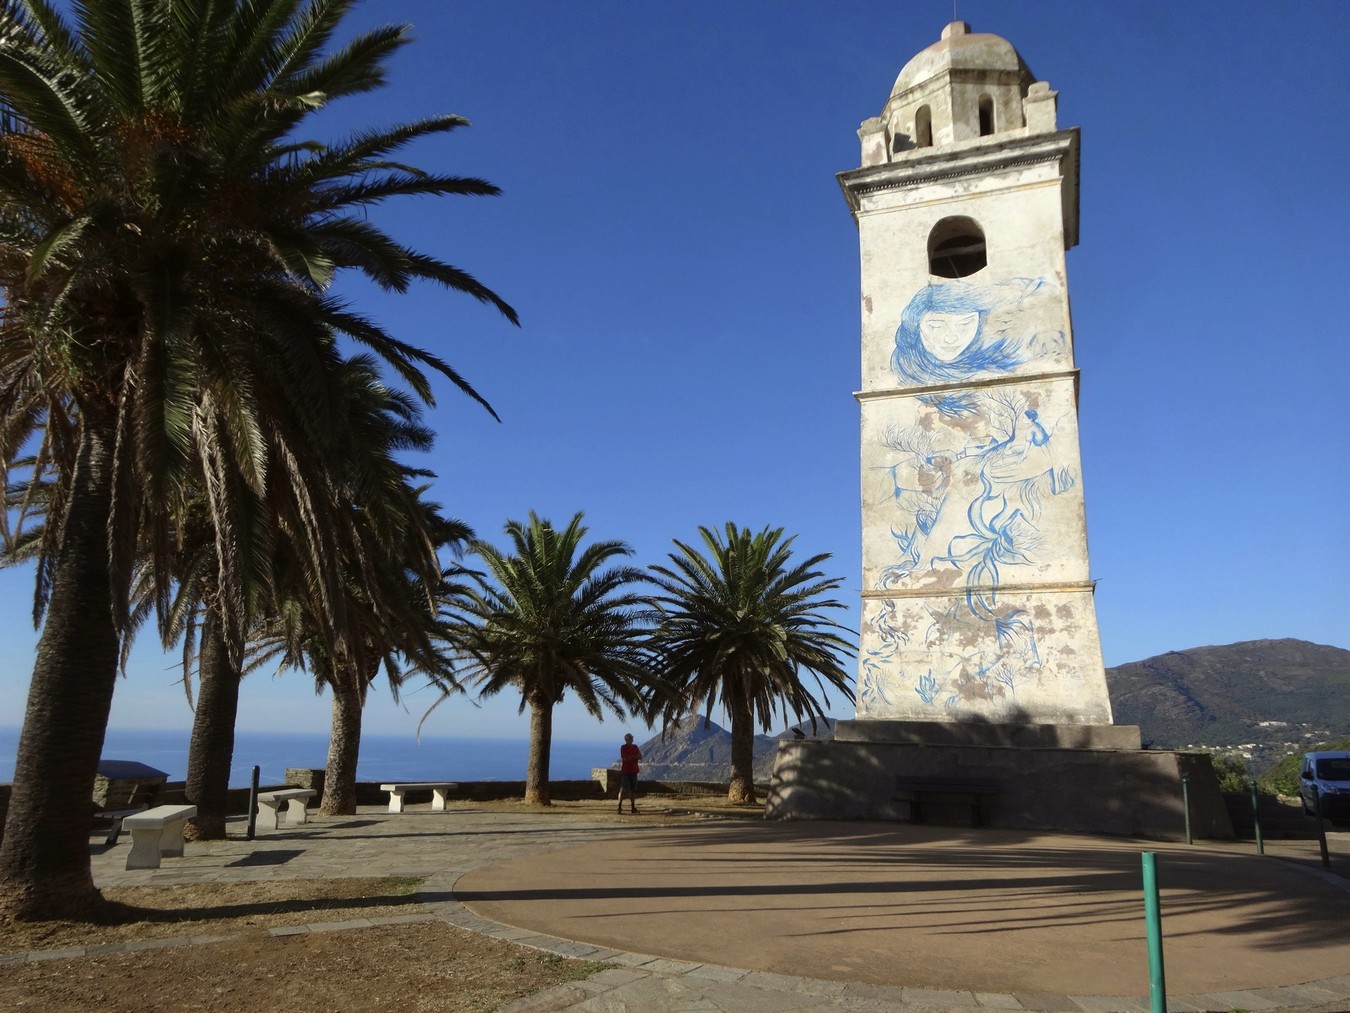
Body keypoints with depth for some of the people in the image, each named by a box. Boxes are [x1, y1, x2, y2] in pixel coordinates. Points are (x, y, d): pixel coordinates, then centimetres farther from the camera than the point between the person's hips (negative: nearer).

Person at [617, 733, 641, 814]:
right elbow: (624, 758, -15)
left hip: (633, 771, 6)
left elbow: (640, 756, 2)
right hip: (625, 771, -6)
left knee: (633, 789, 7)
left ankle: (633, 806, 11)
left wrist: (630, 757, -13)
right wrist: (634, 756, -6)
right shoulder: (623, 747, -5)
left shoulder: (635, 747, 13)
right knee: (623, 789, -8)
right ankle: (619, 806, -8)